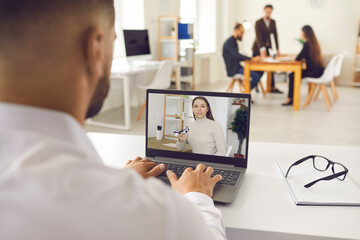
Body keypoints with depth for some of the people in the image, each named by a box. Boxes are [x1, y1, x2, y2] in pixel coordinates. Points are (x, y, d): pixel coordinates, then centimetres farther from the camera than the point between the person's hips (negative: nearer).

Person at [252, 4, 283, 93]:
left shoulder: (273, 22, 4)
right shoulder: (258, 23, -14)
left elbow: (275, 35, 4)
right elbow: (258, 37, -25)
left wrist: (277, 49, -2)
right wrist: (262, 49, -36)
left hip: (267, 47, 5)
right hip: (258, 48, -5)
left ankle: (272, 87, 7)